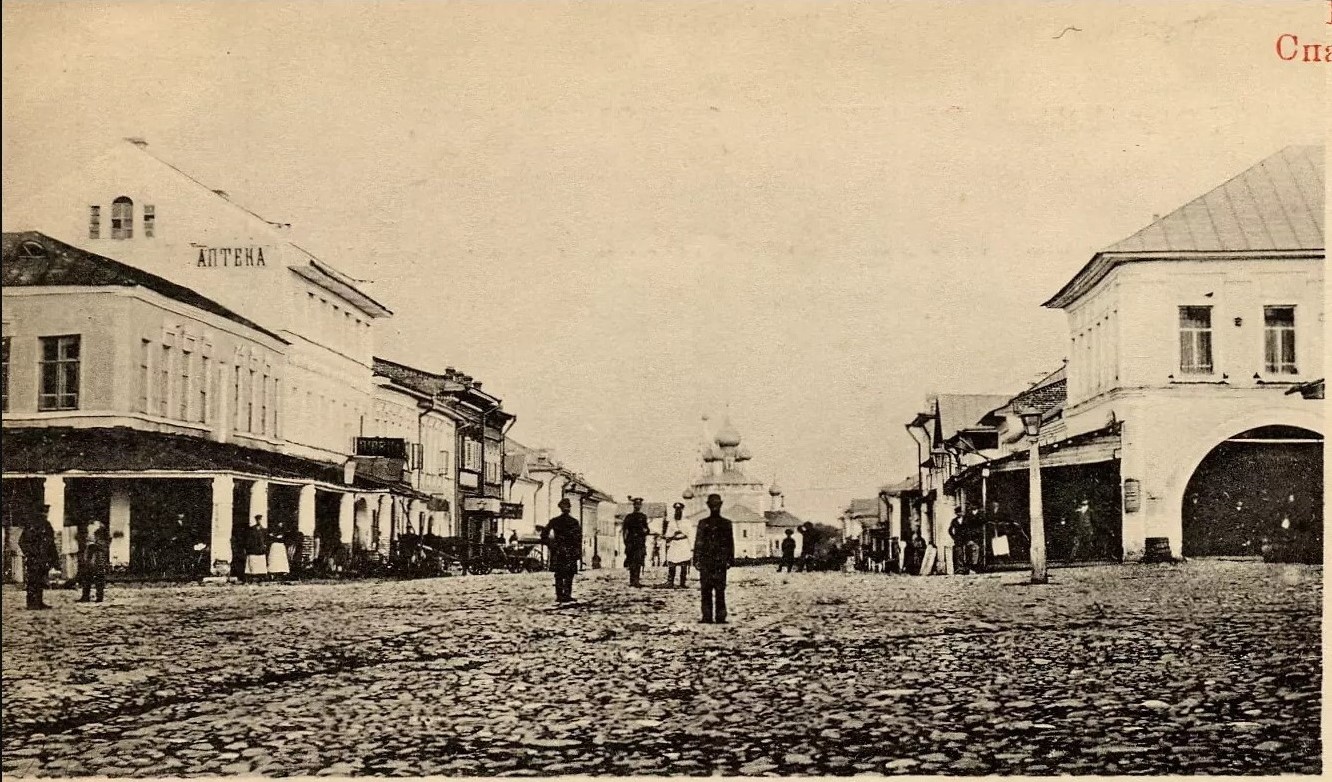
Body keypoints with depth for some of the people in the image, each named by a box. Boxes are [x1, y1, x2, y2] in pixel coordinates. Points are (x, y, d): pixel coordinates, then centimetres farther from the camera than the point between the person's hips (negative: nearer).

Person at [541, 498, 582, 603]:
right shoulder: (574, 522, -4)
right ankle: (567, 595, -4)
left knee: (558, 575, 7)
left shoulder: (554, 521, 0)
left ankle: (559, 596, 4)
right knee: (569, 575, 3)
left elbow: (544, 535, -1)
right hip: (570, 552, -1)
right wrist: (579, 553, 0)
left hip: (557, 552, 1)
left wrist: (550, 546, 7)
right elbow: (578, 539, -5)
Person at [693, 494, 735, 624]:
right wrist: (697, 559, -1)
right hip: (706, 562, 1)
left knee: (720, 591, -3)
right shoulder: (703, 523, 9)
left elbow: (730, 543, 10)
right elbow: (698, 543, 7)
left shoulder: (726, 523, 9)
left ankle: (720, 617, 0)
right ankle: (707, 617, 2)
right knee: (705, 590, -1)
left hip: (720, 562, -1)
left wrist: (730, 559, 4)